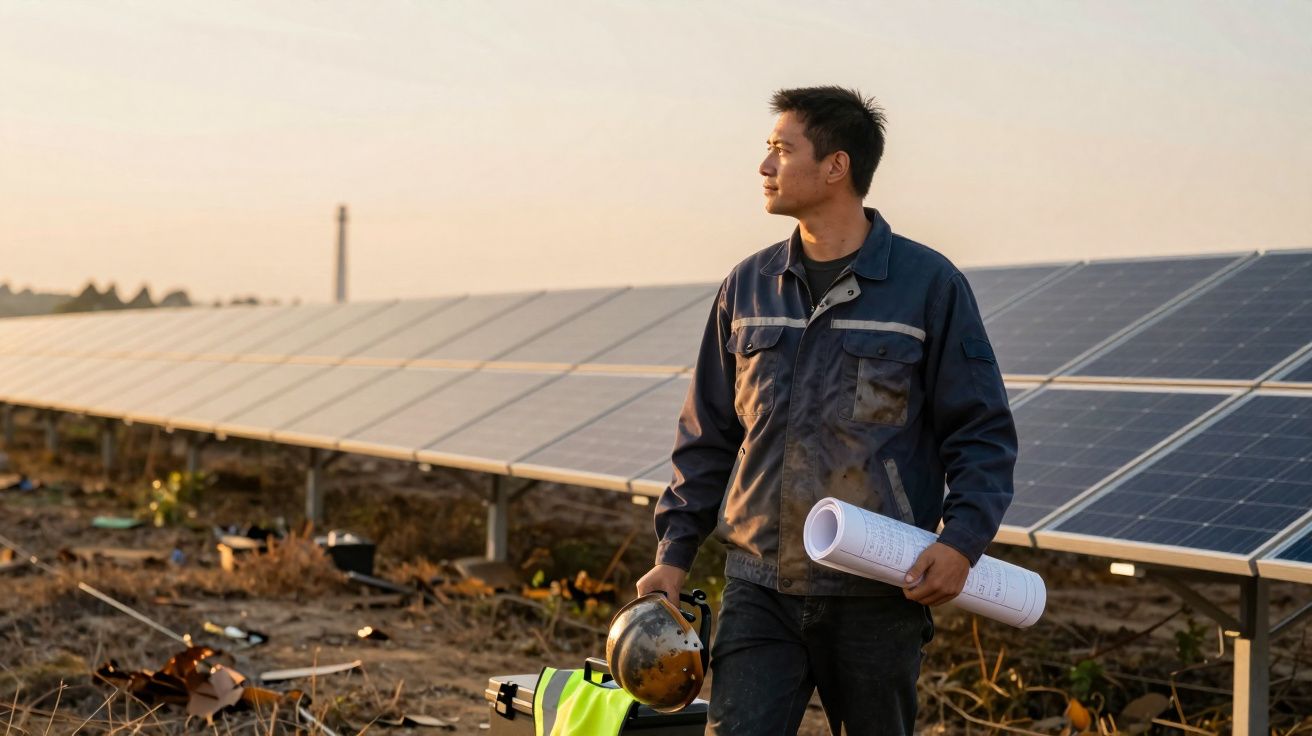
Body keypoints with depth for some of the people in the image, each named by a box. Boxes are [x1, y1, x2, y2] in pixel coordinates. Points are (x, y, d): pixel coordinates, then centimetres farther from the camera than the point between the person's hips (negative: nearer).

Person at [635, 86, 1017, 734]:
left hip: (877, 597, -2)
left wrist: (962, 540, -16)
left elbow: (983, 431, -1)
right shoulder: (748, 287, 9)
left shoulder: (929, 284, -3)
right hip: (758, 589, 3)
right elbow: (707, 434, 15)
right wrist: (675, 551, 7)